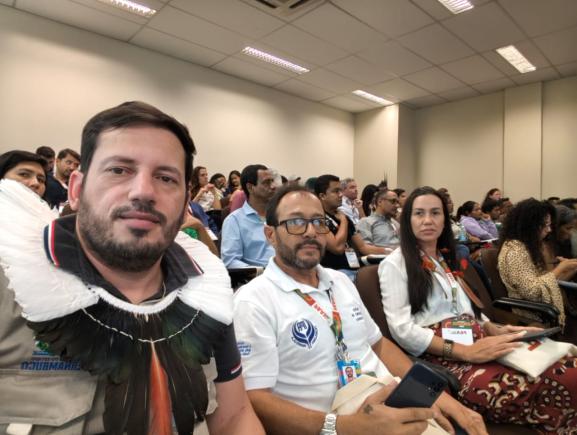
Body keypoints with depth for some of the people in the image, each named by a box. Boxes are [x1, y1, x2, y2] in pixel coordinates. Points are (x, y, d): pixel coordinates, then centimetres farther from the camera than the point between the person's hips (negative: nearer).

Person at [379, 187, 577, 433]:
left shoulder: (446, 259, 23)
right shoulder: (395, 264, 0)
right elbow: (402, 329, -11)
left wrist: (495, 330, 4)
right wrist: (465, 351, -20)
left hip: (479, 343, 7)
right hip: (442, 356, -6)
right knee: (523, 392, -34)